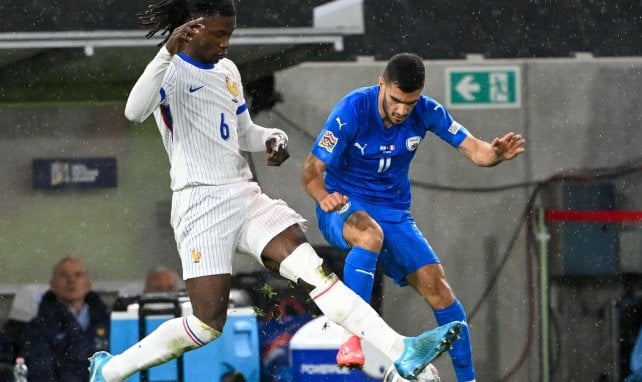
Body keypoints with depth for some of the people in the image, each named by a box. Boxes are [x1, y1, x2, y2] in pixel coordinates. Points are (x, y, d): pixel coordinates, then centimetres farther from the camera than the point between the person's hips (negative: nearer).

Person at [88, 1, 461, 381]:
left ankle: (401, 351, -18)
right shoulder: (172, 71, -9)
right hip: (201, 204, -7)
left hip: (245, 196, 7)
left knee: (314, 270, -10)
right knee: (208, 324, -11)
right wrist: (168, 52, -41)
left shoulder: (227, 70, 16)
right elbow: (135, 112, -30)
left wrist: (273, 138, 3)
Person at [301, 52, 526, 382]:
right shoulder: (351, 111, -20)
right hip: (345, 208, -4)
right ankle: (352, 337, -38)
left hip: (394, 215, 4)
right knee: (370, 233, -39)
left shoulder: (427, 112, -9)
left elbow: (473, 150, -8)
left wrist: (495, 153, -32)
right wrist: (323, 196, -40)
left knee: (436, 286, -10)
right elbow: (311, 170, -18)